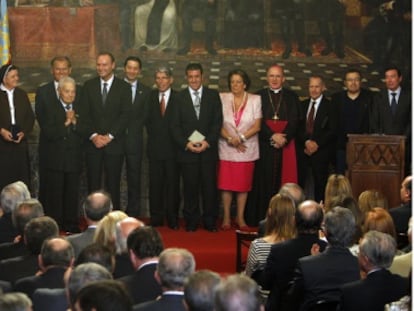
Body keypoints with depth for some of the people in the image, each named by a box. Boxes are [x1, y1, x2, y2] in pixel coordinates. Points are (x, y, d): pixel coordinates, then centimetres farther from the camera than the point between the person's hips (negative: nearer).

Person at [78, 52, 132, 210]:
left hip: (114, 144, -2)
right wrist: (93, 135, -10)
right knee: (93, 185, 2)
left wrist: (109, 136, -12)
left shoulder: (123, 87, 2)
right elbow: (83, 114, 4)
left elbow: (125, 115, -4)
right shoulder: (88, 86, 9)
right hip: (92, 143, 2)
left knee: (113, 185, 0)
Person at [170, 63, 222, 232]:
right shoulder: (179, 97, 6)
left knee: (210, 186, 0)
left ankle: (210, 221, 10)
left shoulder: (213, 95, 7)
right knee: (190, 187, 2)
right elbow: (175, 125, 3)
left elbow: (218, 122, 3)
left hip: (208, 149, 0)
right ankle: (191, 221, 11)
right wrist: (186, 143, -10)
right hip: (186, 149, 0)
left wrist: (208, 142, -9)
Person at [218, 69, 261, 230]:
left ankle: (240, 217, 13)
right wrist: (230, 139, -14)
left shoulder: (255, 100, 0)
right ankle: (226, 217, 9)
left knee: (243, 184, 4)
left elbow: (257, 126, -4)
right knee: (226, 183, 0)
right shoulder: (222, 98, 2)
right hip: (226, 149, 0)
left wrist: (241, 138, -15)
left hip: (247, 149, 0)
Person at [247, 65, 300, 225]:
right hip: (264, 144, -1)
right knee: (264, 180, -2)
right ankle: (262, 217, 1)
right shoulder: (259, 96, 7)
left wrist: (283, 138, -13)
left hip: (286, 145, 1)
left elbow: (294, 121, 1)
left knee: (284, 178, -3)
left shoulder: (291, 97, 10)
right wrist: (272, 137, -14)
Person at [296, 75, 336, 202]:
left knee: (320, 184, -1)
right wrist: (306, 142, -8)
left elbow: (332, 131, -4)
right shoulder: (303, 105, 13)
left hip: (321, 151, -3)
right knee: (299, 182, -4)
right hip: (302, 149, 3)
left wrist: (317, 144, -11)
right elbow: (298, 127, 8)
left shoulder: (329, 106, 1)